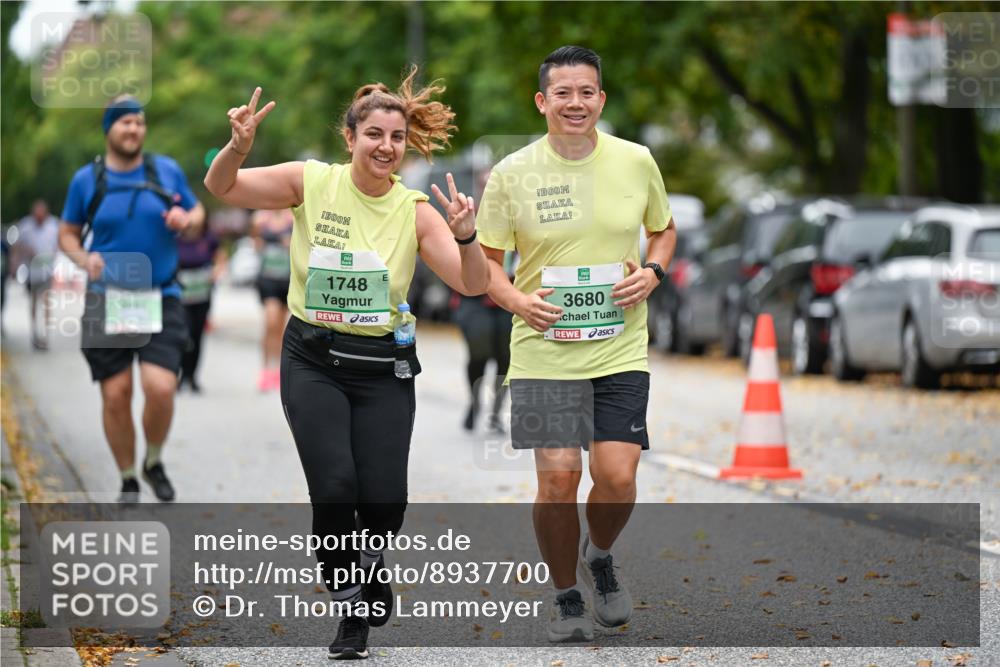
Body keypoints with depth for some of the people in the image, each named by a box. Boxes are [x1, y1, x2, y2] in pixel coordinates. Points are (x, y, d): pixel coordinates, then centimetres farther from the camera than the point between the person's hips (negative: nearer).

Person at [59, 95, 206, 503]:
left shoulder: (167, 171, 5)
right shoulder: (87, 180, 3)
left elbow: (197, 213, 17)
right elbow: (68, 234, 12)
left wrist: (185, 218, -7)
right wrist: (84, 259, -9)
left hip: (160, 300, 0)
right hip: (108, 302, 0)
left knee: (160, 388, -16)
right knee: (115, 395, -2)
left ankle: (154, 462, 12)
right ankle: (128, 480, 17)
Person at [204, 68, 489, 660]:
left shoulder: (414, 211, -3)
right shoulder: (311, 182, -4)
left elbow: (473, 284, -9)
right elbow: (221, 188, -6)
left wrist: (465, 235, -28)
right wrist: (239, 146, -26)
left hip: (384, 367, 1)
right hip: (313, 360, -1)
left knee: (384, 499, -9)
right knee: (335, 488, -17)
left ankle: (370, 558, 29)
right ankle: (352, 607, 9)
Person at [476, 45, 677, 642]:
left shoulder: (636, 161, 1)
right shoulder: (511, 174, -3)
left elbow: (664, 230, 18)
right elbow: (485, 260, 6)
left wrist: (652, 273, -2)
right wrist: (516, 299, -13)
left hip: (621, 350, 1)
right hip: (544, 352, -1)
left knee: (617, 477, -8)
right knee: (557, 480, -6)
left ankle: (600, 556, 26)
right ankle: (567, 597, 16)